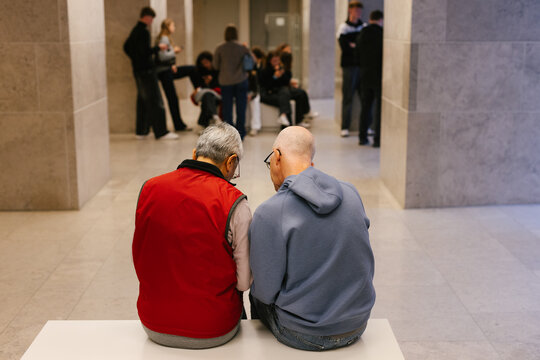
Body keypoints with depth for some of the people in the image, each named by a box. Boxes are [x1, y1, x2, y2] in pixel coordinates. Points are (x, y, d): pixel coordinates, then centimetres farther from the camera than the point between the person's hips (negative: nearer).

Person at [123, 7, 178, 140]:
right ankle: (161, 132, -7)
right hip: (146, 70, -10)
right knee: (155, 102, -7)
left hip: (137, 70, 10)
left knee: (142, 101, 14)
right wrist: (158, 47, -9)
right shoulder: (144, 31, -15)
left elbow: (126, 47, 22)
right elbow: (146, 51, -23)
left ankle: (140, 131, 18)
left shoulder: (135, 30, 14)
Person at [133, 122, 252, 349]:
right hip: (213, 330, -3)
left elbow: (139, 260, 6)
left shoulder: (149, 188, -6)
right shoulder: (233, 202, -17)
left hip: (154, 326, 4)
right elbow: (244, 281, -12)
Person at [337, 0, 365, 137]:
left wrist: (354, 45, -6)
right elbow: (345, 48, -10)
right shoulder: (344, 28, 1)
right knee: (348, 97, -2)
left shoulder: (364, 27, 13)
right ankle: (345, 127, 3)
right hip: (350, 66, -4)